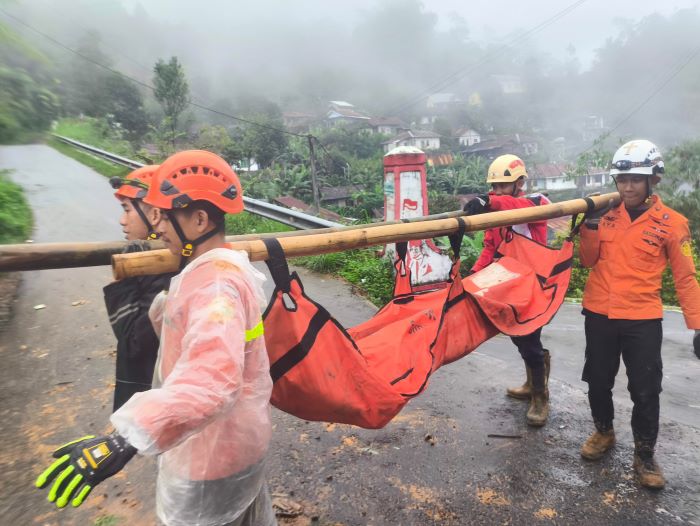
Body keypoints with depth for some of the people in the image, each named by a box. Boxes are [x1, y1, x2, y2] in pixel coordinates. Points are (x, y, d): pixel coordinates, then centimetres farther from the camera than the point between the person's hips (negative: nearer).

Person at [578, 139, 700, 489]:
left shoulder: (671, 223, -6)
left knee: (645, 392, 5)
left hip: (642, 320, -2)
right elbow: (589, 262, 5)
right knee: (598, 382, 16)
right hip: (599, 315, 3)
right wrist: (589, 229, -11)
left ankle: (644, 456, 25)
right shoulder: (606, 215, 1)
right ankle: (603, 432, 40)